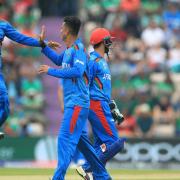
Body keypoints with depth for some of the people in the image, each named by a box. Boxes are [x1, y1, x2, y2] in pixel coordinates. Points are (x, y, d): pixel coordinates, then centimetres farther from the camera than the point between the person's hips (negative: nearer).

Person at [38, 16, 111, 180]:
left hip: (77, 103, -10)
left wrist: (51, 71, -24)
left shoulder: (78, 48, -13)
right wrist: (43, 44, 26)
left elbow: (78, 70, -28)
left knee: (65, 139, -16)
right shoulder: (69, 50, 15)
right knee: (80, 140, 16)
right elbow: (58, 60, 34)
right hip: (73, 103, 10)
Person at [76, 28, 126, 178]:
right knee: (113, 142, -13)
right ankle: (86, 169, -14)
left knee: (101, 145, 9)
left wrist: (113, 109, 23)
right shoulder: (93, 60, -10)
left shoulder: (103, 61, 21)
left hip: (102, 105, 10)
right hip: (97, 105, -10)